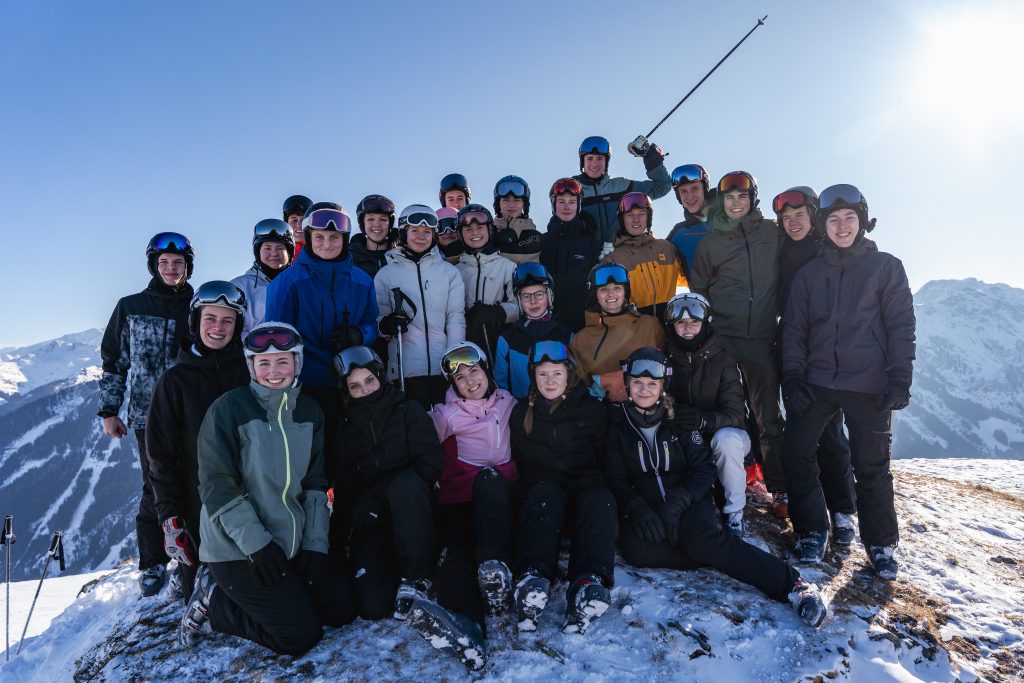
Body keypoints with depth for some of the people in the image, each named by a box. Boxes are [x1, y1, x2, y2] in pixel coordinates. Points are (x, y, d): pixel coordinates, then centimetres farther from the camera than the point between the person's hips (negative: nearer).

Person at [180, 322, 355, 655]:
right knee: (302, 634, -11)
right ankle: (213, 601, 9)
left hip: (293, 545, 6)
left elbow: (316, 483, 7)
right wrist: (256, 544, -20)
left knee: (342, 608, 2)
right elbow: (216, 486, -15)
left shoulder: (309, 411, 5)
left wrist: (315, 545, -2)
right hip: (236, 550, -6)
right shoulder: (229, 408, -12)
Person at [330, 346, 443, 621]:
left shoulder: (408, 410, 8)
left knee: (406, 483, -40)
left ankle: (415, 579, -26)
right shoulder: (345, 426, 16)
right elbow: (342, 482, 17)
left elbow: (431, 459, -3)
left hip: (412, 509, -1)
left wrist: (405, 488, -20)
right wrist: (339, 530, 4)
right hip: (372, 517, 2)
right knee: (372, 606, -23)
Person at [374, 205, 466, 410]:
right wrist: (385, 325, -16)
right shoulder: (386, 274, 9)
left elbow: (456, 317, 5)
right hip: (405, 367, -1)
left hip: (444, 367, 1)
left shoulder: (449, 272, 10)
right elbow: (378, 315, 8)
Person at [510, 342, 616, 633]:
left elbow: (603, 457, 15)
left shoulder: (592, 409, 14)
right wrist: (541, 482, 2)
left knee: (600, 498, -35)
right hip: (542, 488, 0)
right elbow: (519, 462, 18)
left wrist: (589, 483, -1)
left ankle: (588, 583, -56)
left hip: (585, 489, 0)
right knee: (545, 494, -36)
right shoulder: (521, 413, 17)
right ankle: (534, 578, -57)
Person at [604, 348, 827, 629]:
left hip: (688, 501, -1)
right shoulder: (617, 422, 3)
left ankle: (792, 584, -33)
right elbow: (614, 478, -1)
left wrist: (679, 500, -20)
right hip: (643, 504, 1)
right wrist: (636, 509, -22)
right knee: (634, 547, -32)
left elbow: (705, 469, 0)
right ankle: (716, 555, -20)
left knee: (701, 539, -33)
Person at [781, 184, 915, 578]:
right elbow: (794, 330, 9)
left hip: (869, 386, -2)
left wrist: (900, 380, -10)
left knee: (871, 466, 4)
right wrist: (792, 378, -2)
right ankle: (812, 532, 14)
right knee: (796, 454, -3)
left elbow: (901, 325, -1)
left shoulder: (886, 267, 4)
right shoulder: (809, 274, 11)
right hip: (817, 382, 3)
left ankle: (881, 543, 22)